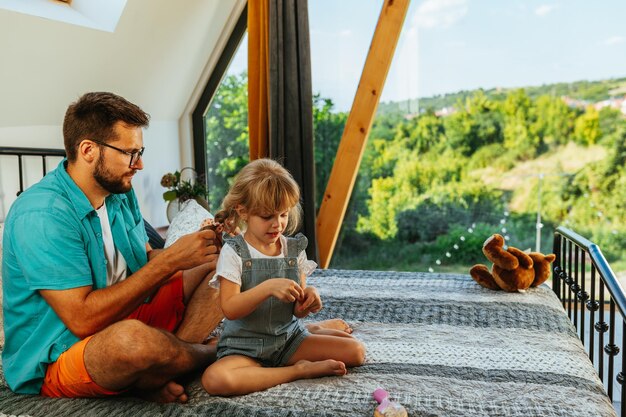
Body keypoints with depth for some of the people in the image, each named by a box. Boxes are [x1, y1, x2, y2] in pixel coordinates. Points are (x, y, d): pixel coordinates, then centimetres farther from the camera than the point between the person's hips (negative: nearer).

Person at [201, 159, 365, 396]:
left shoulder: (294, 249, 2)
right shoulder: (233, 252, -10)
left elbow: (298, 311, 7)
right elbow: (230, 310, -18)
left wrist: (307, 300, -17)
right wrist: (268, 288, -31)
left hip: (289, 337, 3)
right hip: (245, 346, -2)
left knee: (356, 351, -12)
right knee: (214, 379, -35)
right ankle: (299, 370, -20)